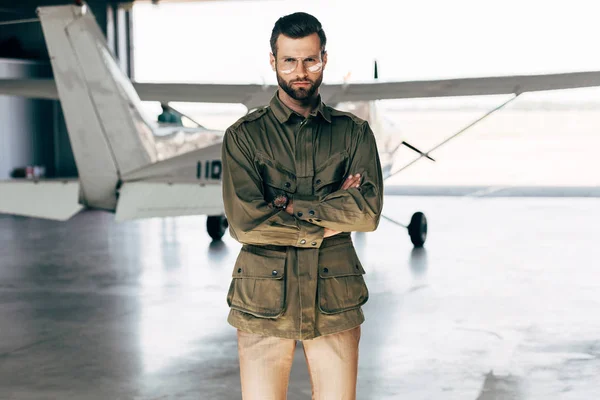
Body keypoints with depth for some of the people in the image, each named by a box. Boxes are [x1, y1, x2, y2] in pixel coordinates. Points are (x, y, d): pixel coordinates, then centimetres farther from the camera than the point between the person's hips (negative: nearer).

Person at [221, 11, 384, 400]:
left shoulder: (354, 132, 7)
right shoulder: (244, 135, 1)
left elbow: (369, 211, -7)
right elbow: (245, 222, -12)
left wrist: (291, 204, -11)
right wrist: (326, 224, -8)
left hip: (335, 301, 1)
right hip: (263, 301, -1)